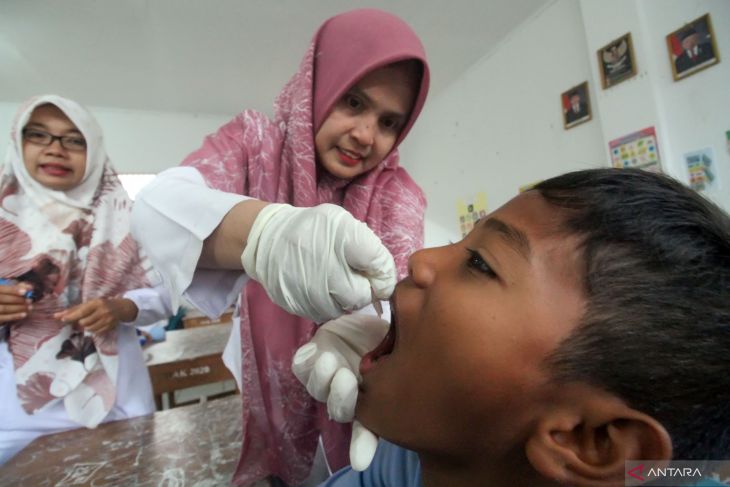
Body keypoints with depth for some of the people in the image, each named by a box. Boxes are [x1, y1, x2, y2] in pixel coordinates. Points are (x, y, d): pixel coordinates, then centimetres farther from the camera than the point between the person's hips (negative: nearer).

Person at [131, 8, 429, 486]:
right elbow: (157, 206, -31)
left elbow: (399, 294, -25)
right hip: (264, 374, 0)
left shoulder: (400, 194, -13)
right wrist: (262, 230, -52)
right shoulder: (255, 141, -14)